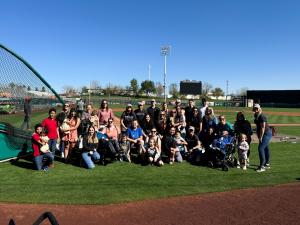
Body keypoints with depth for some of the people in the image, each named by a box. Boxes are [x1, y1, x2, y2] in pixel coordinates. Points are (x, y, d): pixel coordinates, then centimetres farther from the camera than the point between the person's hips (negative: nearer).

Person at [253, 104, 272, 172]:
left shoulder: (262, 116, -19)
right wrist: (259, 136, 14)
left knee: (261, 148, -15)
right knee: (265, 148, 19)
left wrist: (260, 137, -22)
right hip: (265, 134, 10)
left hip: (267, 133, -10)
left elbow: (263, 127, -23)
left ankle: (262, 166, -12)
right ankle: (267, 164, 32)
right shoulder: (256, 117, 10)